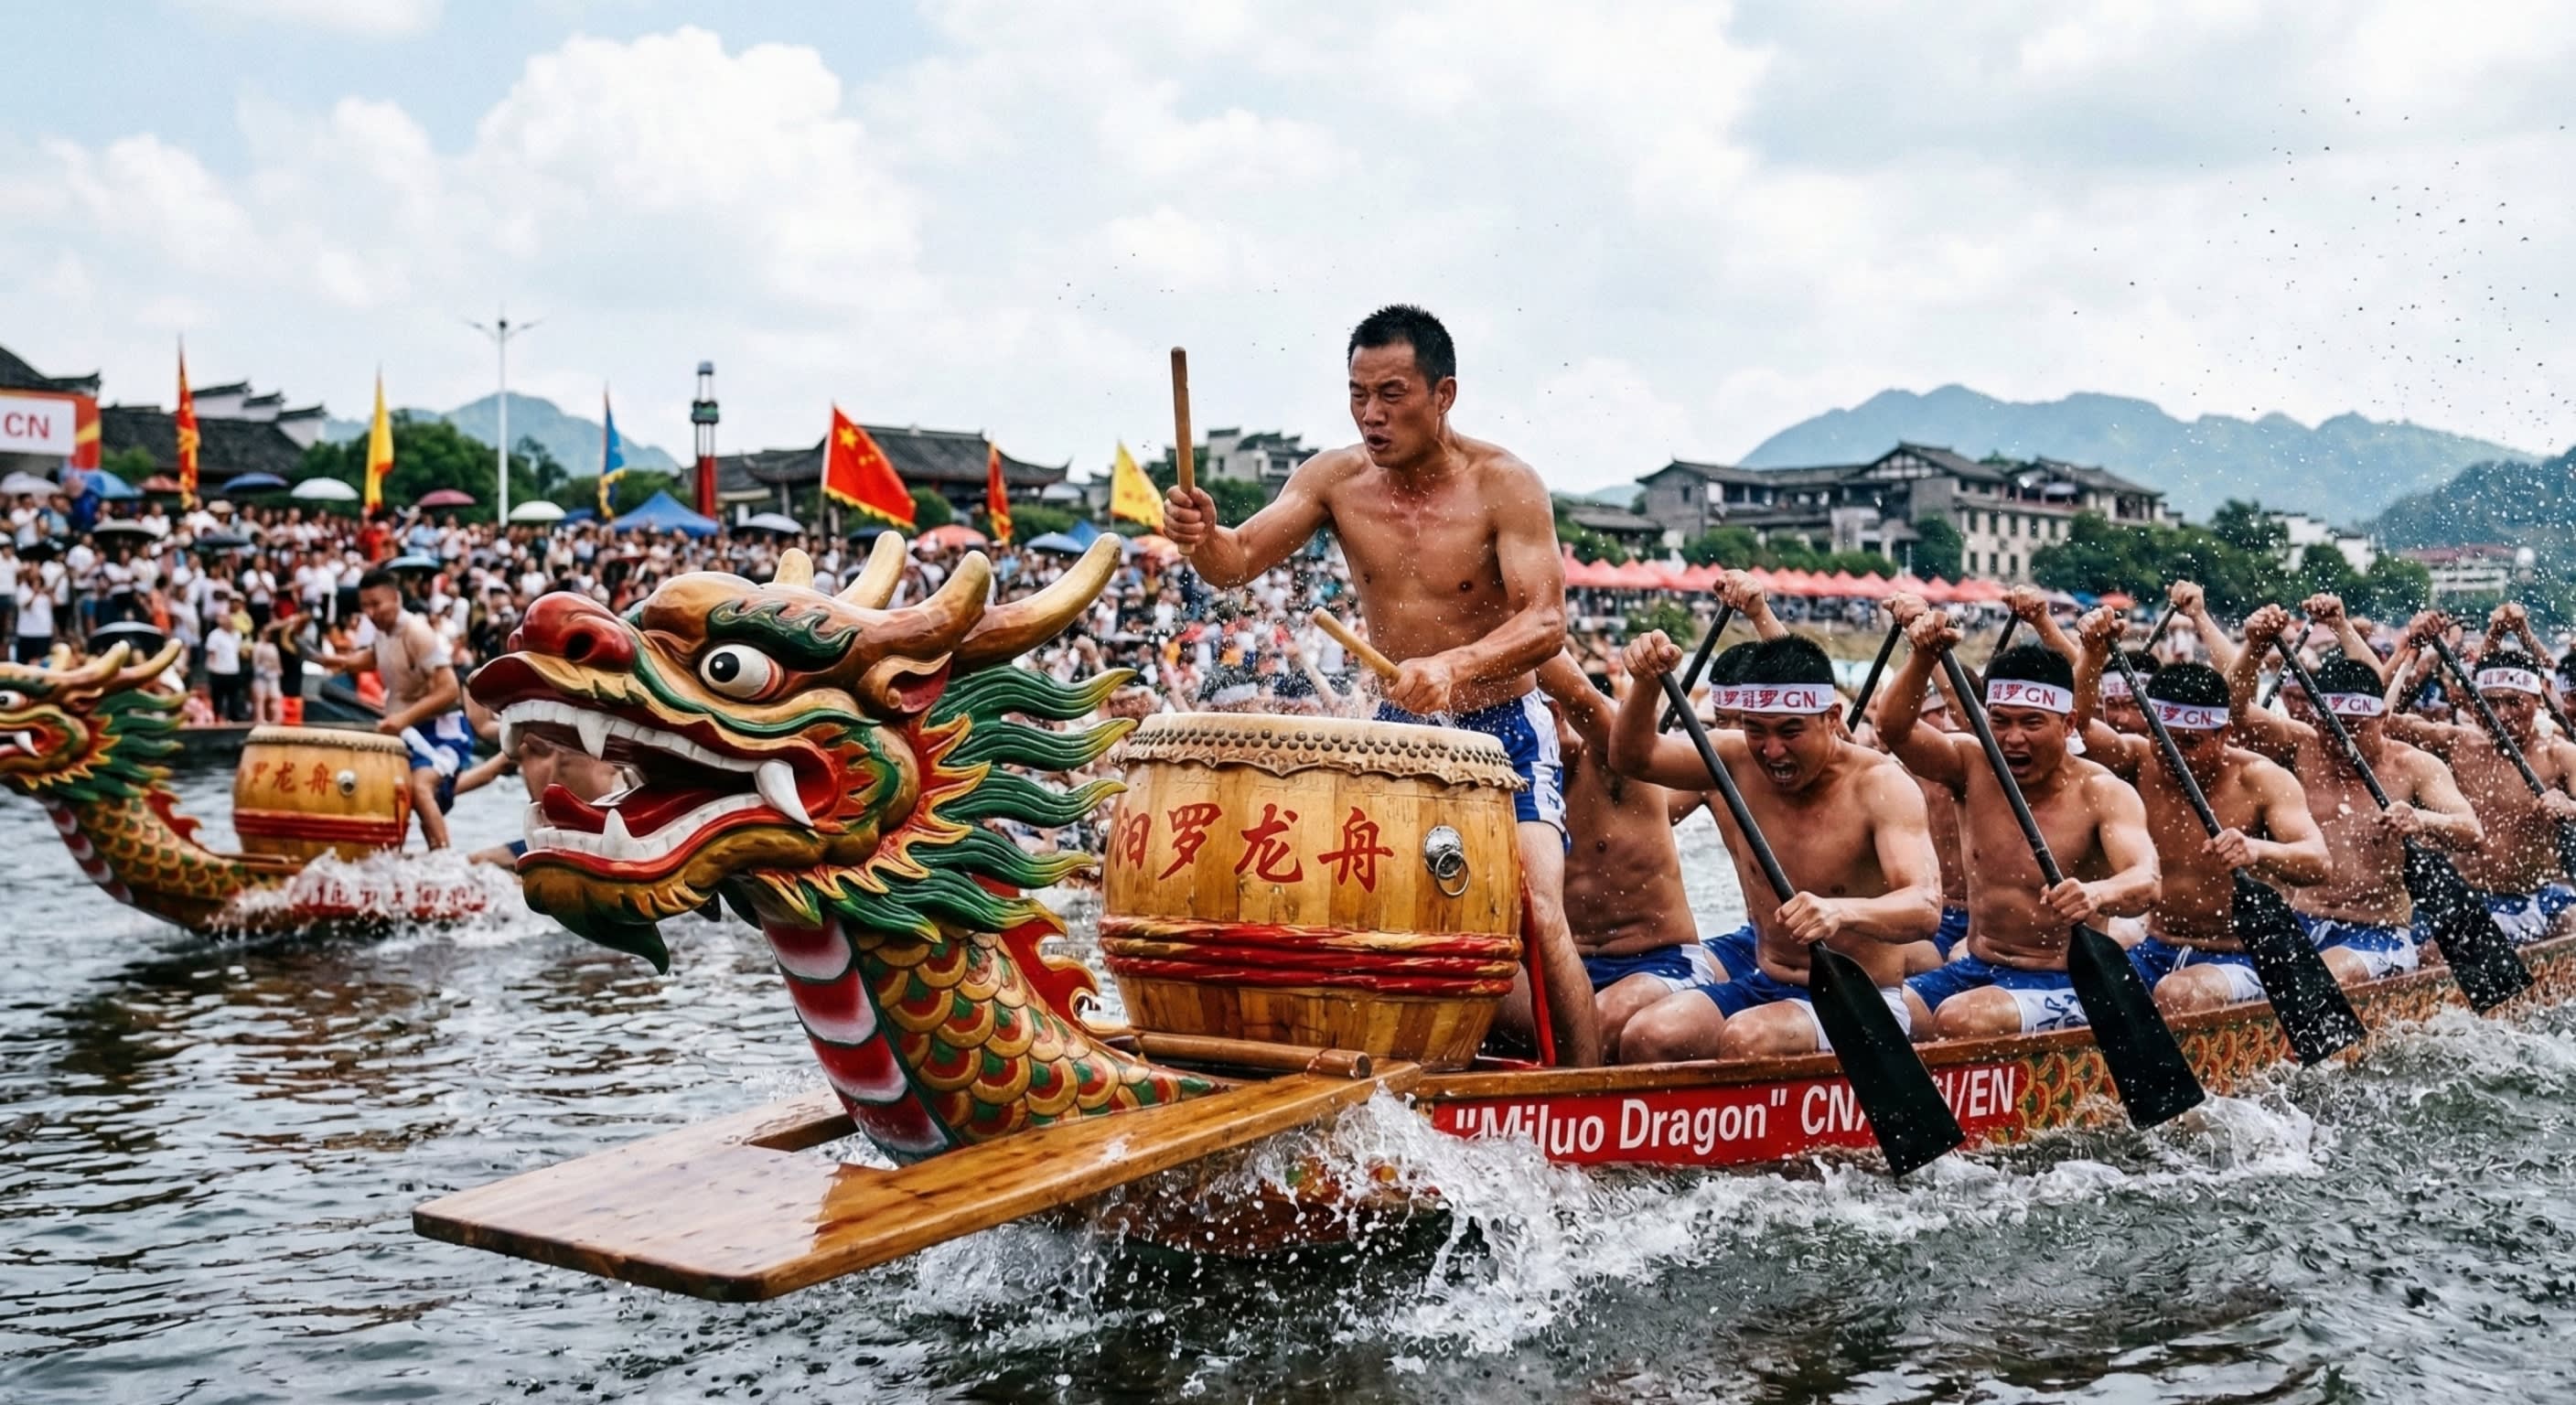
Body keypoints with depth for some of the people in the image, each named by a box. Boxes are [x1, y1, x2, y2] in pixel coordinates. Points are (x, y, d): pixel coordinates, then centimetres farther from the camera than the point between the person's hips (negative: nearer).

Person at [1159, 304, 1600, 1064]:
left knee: (1536, 917, -21)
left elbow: (1546, 622, -23)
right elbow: (1239, 560, -12)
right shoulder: (1335, 479, -3)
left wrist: (1453, 667, -41)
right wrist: (1201, 536, -36)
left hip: (1502, 730, -4)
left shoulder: (1503, 484, -15)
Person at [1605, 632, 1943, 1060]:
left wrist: (1841, 912, -50)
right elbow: (1634, 759, -3)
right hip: (1762, 988, 5)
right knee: (1645, 1037, -22)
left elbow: (1925, 908, -28)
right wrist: (1647, 683, -23)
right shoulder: (1740, 762, 0)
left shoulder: (1879, 785, -16)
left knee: (1745, 1040, -34)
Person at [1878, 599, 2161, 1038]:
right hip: (1973, 970, 5)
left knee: (1958, 1020, -33)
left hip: (2059, 986, -4)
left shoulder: (2103, 793, -10)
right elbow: (1896, 730, -14)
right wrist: (1923, 656, -31)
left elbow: (2146, 882, -27)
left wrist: (2096, 895, -50)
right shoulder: (1972, 766, 3)